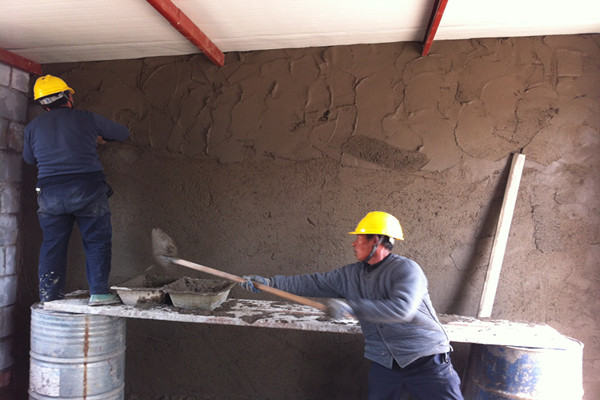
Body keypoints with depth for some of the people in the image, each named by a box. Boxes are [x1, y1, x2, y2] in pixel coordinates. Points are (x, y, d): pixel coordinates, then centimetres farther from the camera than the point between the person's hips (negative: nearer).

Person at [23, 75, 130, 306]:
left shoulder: (33, 127, 11)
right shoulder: (87, 118, 3)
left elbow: (29, 159, 26)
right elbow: (123, 133, 15)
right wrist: (101, 138, 33)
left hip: (50, 193, 3)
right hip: (88, 189, -3)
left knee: (52, 245, 12)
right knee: (97, 241, 4)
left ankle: (49, 298, 17)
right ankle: (99, 291, -3)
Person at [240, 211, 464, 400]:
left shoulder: (406, 269, -14)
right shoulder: (351, 275, 5)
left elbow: (401, 309, -28)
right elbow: (312, 284, 5)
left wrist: (352, 307, -31)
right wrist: (269, 282, 0)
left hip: (425, 359, -5)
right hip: (384, 363, 5)